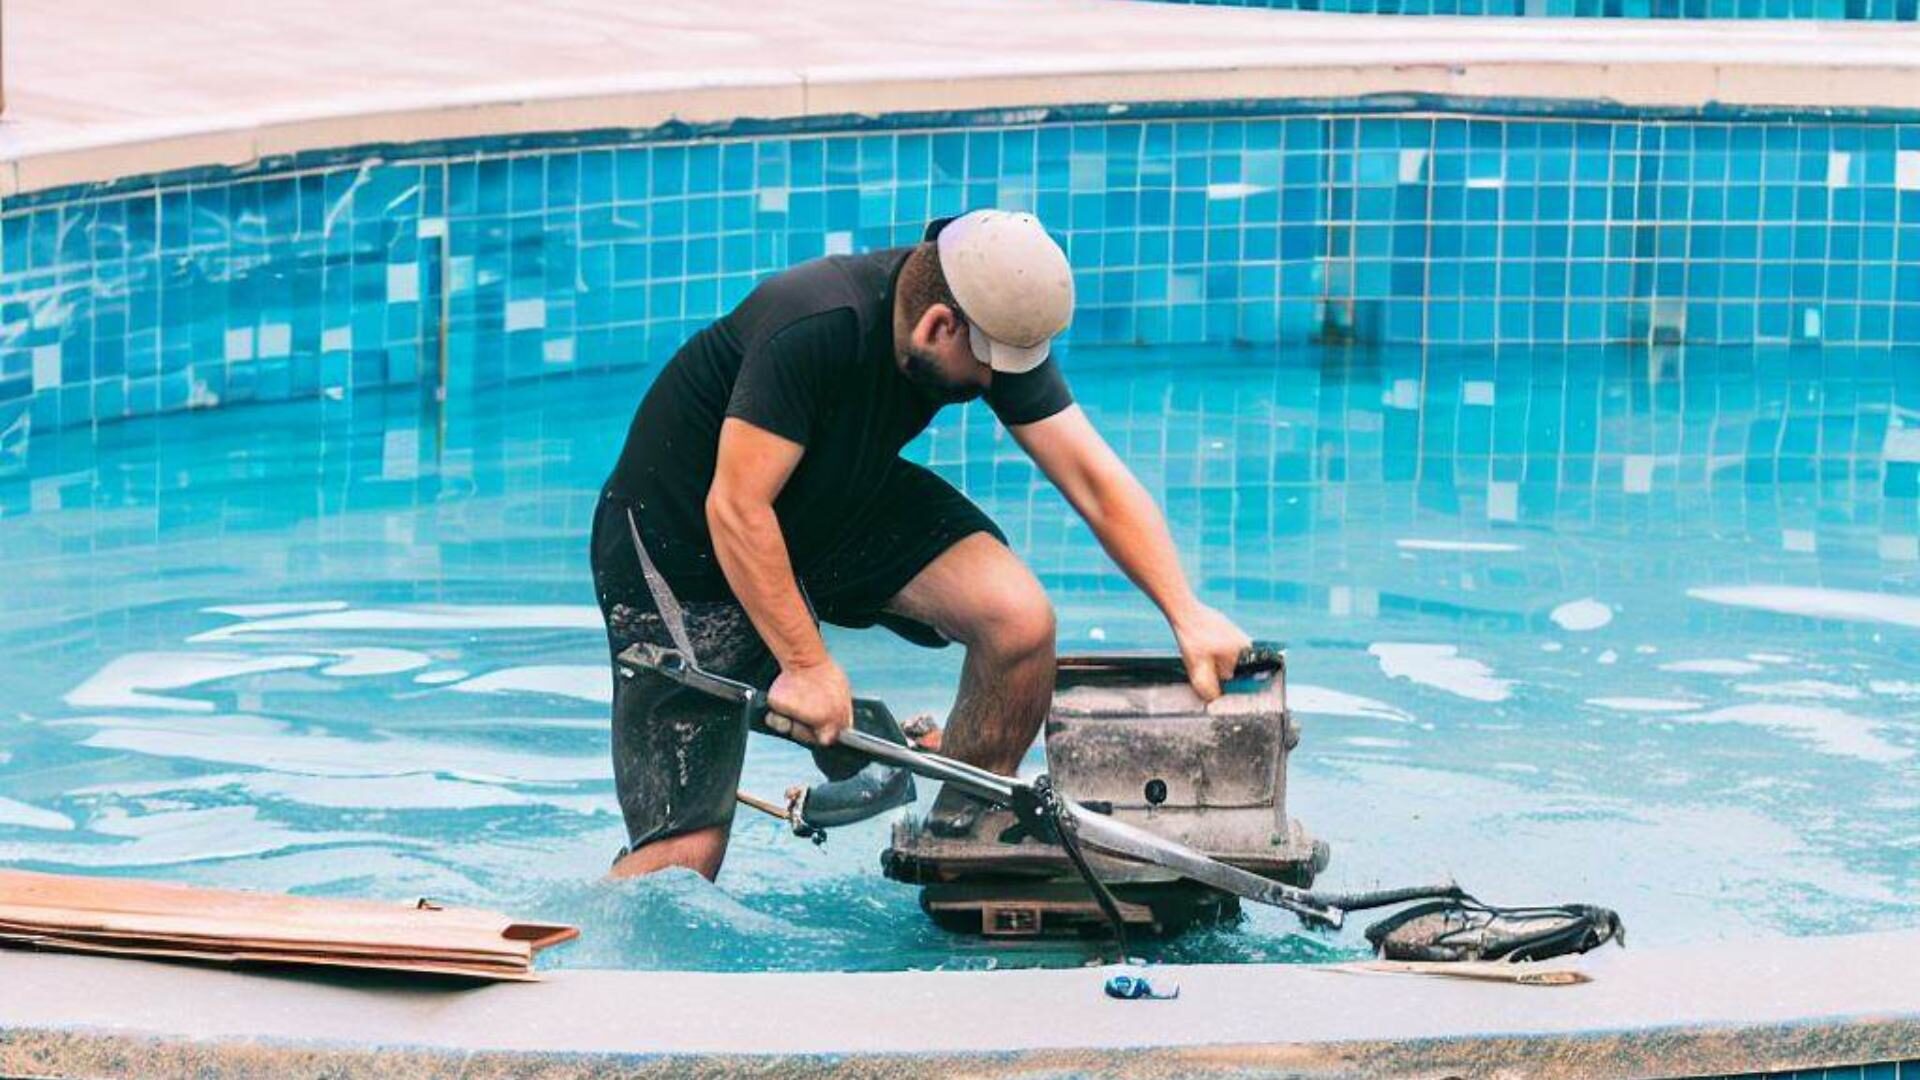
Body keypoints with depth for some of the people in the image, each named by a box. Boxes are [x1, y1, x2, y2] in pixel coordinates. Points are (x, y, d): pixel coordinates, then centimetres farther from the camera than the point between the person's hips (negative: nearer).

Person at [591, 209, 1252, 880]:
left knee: (1021, 621, -18)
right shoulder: (815, 329, -34)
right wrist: (806, 665, -31)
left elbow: (1095, 479, -13)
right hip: (680, 530, -6)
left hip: (839, 504, 6)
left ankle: (961, 832, 4)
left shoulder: (1001, 326, -15)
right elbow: (735, 509, -33)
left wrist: (1187, 614, -21)